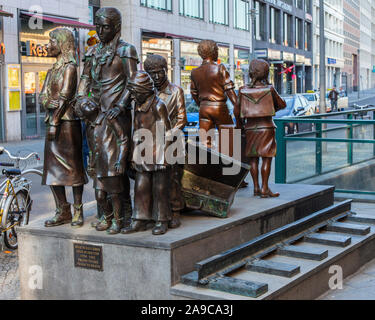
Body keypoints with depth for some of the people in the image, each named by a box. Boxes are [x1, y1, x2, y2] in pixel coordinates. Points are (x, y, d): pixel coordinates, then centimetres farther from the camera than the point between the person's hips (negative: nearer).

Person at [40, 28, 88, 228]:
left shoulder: (70, 67, -5)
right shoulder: (53, 69, 20)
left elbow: (65, 97, -13)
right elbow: (42, 95, 14)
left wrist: (55, 122, -16)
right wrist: (47, 102, -9)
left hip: (67, 122, -8)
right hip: (52, 121, 8)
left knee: (72, 165, -4)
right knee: (52, 168, 7)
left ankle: (78, 211, 2)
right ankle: (62, 211, 12)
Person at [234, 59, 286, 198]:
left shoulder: (243, 90, -2)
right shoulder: (269, 89, -6)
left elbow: (237, 111, 1)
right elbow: (282, 104, 6)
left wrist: (240, 125, 17)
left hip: (250, 128, 3)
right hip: (266, 127, -3)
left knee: (253, 158, 11)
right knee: (266, 158, 1)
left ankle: (256, 187, 14)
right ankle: (264, 189, -1)